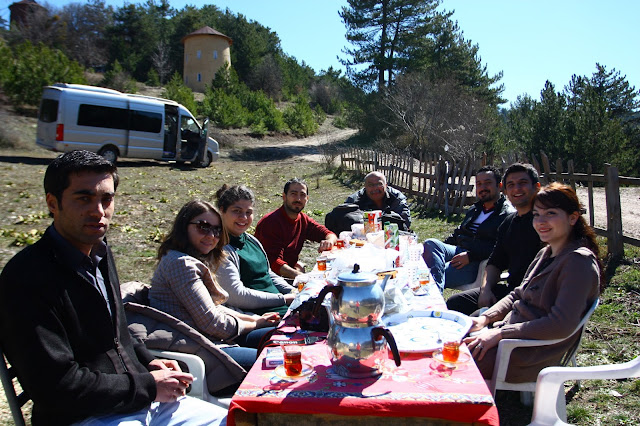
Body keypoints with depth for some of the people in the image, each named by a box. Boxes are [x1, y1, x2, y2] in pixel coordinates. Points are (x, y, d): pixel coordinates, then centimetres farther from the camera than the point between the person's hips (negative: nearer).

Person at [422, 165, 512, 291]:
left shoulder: (507, 214, -2)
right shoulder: (474, 209, 26)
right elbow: (458, 233, 33)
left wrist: (470, 256, -22)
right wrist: (440, 247, 14)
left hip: (478, 263, -8)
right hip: (459, 251, 8)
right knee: (430, 243, -23)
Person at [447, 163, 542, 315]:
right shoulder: (508, 223, 15)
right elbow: (495, 263, 19)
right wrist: (485, 289, 1)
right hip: (509, 289, 8)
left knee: (479, 318, -25)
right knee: (454, 302, 1)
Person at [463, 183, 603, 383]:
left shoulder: (579, 261, -17)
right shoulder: (546, 253, 11)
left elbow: (562, 325, -25)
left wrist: (500, 333, -23)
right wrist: (485, 318, 0)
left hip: (533, 356, -8)